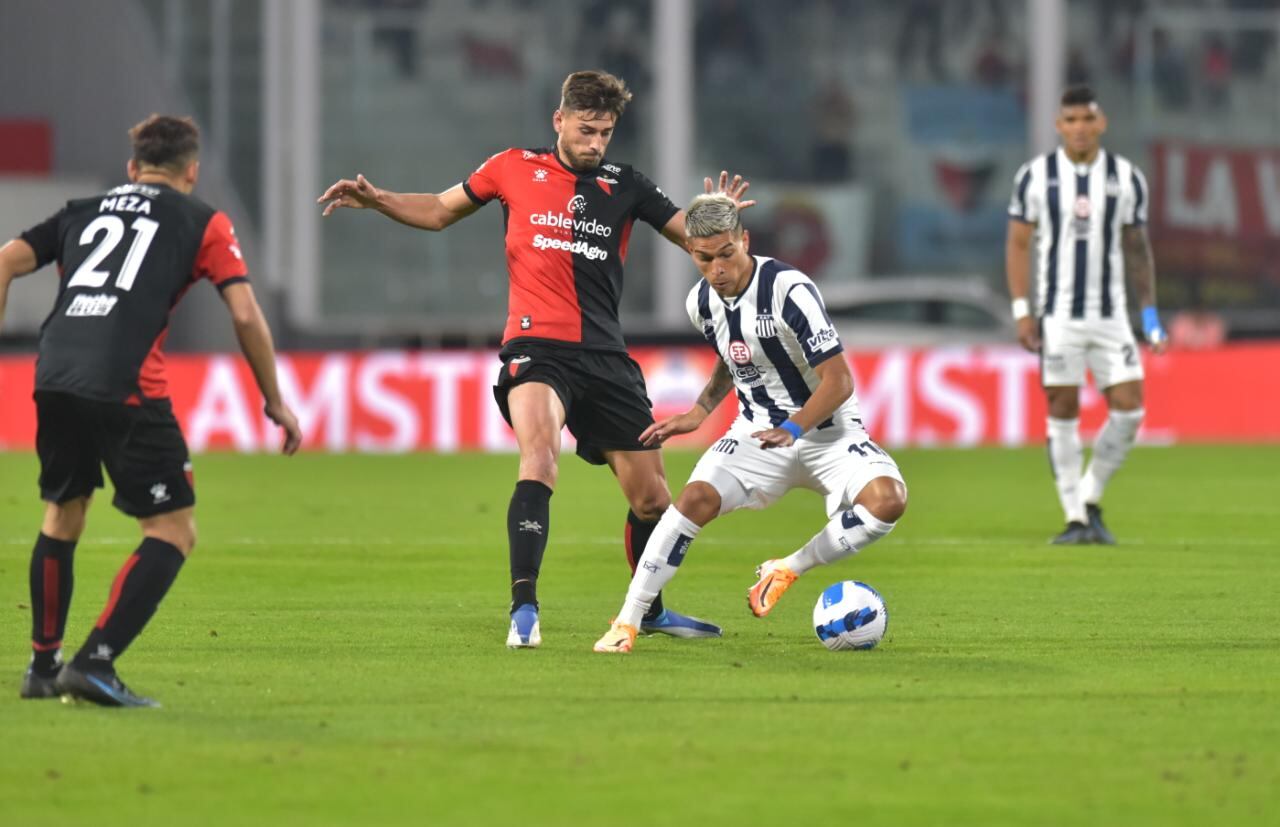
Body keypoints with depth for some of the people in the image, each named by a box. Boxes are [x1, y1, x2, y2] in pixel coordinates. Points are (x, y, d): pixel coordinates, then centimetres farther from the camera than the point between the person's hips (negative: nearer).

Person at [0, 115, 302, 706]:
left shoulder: (83, 211, 27)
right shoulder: (203, 223, 16)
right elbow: (245, 315, 7)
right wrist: (275, 402, 15)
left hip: (54, 375, 5)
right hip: (127, 386, -5)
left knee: (62, 516, 25)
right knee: (173, 530, 3)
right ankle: (95, 663, -10)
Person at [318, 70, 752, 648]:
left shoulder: (625, 187, 8)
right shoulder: (514, 169, 6)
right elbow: (439, 211, 18)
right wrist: (375, 199, 4)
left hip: (605, 357, 3)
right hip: (536, 347, -3)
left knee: (651, 498, 8)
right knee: (539, 460, -30)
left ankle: (650, 609, 34)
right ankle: (524, 609, -32)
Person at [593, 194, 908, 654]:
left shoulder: (790, 290, -22)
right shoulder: (701, 302, -1)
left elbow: (838, 381, -22)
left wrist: (791, 430, -34)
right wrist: (700, 412, 9)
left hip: (826, 431, -4)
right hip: (758, 432, 4)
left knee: (888, 498, -31)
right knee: (696, 498, -23)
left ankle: (786, 570, -11)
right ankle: (626, 624, -18)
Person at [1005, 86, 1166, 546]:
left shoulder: (1126, 178, 4)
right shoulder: (1035, 176, -1)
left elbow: (1137, 248, 10)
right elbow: (1017, 244, 3)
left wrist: (1150, 313, 5)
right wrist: (1021, 311, -5)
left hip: (1110, 314, 2)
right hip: (1057, 314, -2)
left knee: (1129, 409, -6)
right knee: (1063, 413, -2)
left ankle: (1091, 501, 13)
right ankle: (1075, 519, 6)